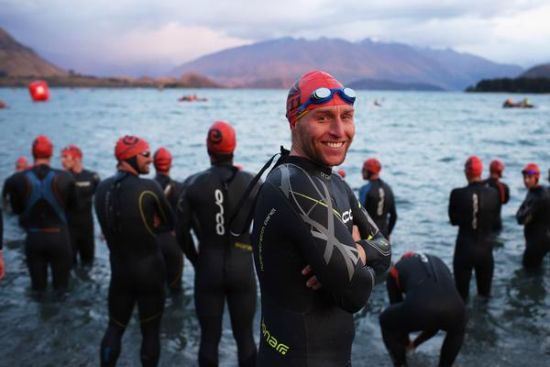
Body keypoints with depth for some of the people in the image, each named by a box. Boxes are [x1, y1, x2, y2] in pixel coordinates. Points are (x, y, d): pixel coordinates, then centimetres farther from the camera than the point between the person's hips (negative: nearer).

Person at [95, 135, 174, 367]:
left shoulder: (102, 188, 1)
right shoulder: (148, 188, -17)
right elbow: (170, 224, -5)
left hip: (118, 268, 5)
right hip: (149, 268, -5)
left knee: (115, 327, 18)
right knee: (150, 332, 8)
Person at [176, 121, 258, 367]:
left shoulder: (193, 184, -5)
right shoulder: (250, 182, -5)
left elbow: (182, 232, -1)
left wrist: (197, 261, 12)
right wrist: (252, 253, 10)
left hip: (208, 268, 0)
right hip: (242, 268, 0)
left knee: (209, 337, 11)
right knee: (245, 336, 11)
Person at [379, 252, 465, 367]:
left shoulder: (397, 269, 32)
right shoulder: (439, 264, 41)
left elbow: (397, 308, 38)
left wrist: (406, 342, 56)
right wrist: (416, 343, 58)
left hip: (418, 310, -3)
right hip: (453, 309, 3)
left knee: (386, 321, 31)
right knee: (457, 331, 42)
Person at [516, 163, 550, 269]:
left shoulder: (541, 197, -23)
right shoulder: (532, 192, 8)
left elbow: (522, 218, -23)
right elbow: (519, 214, 11)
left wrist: (522, 215, -3)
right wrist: (523, 215, -9)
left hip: (539, 240, -9)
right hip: (533, 238, 10)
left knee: (529, 268, -3)